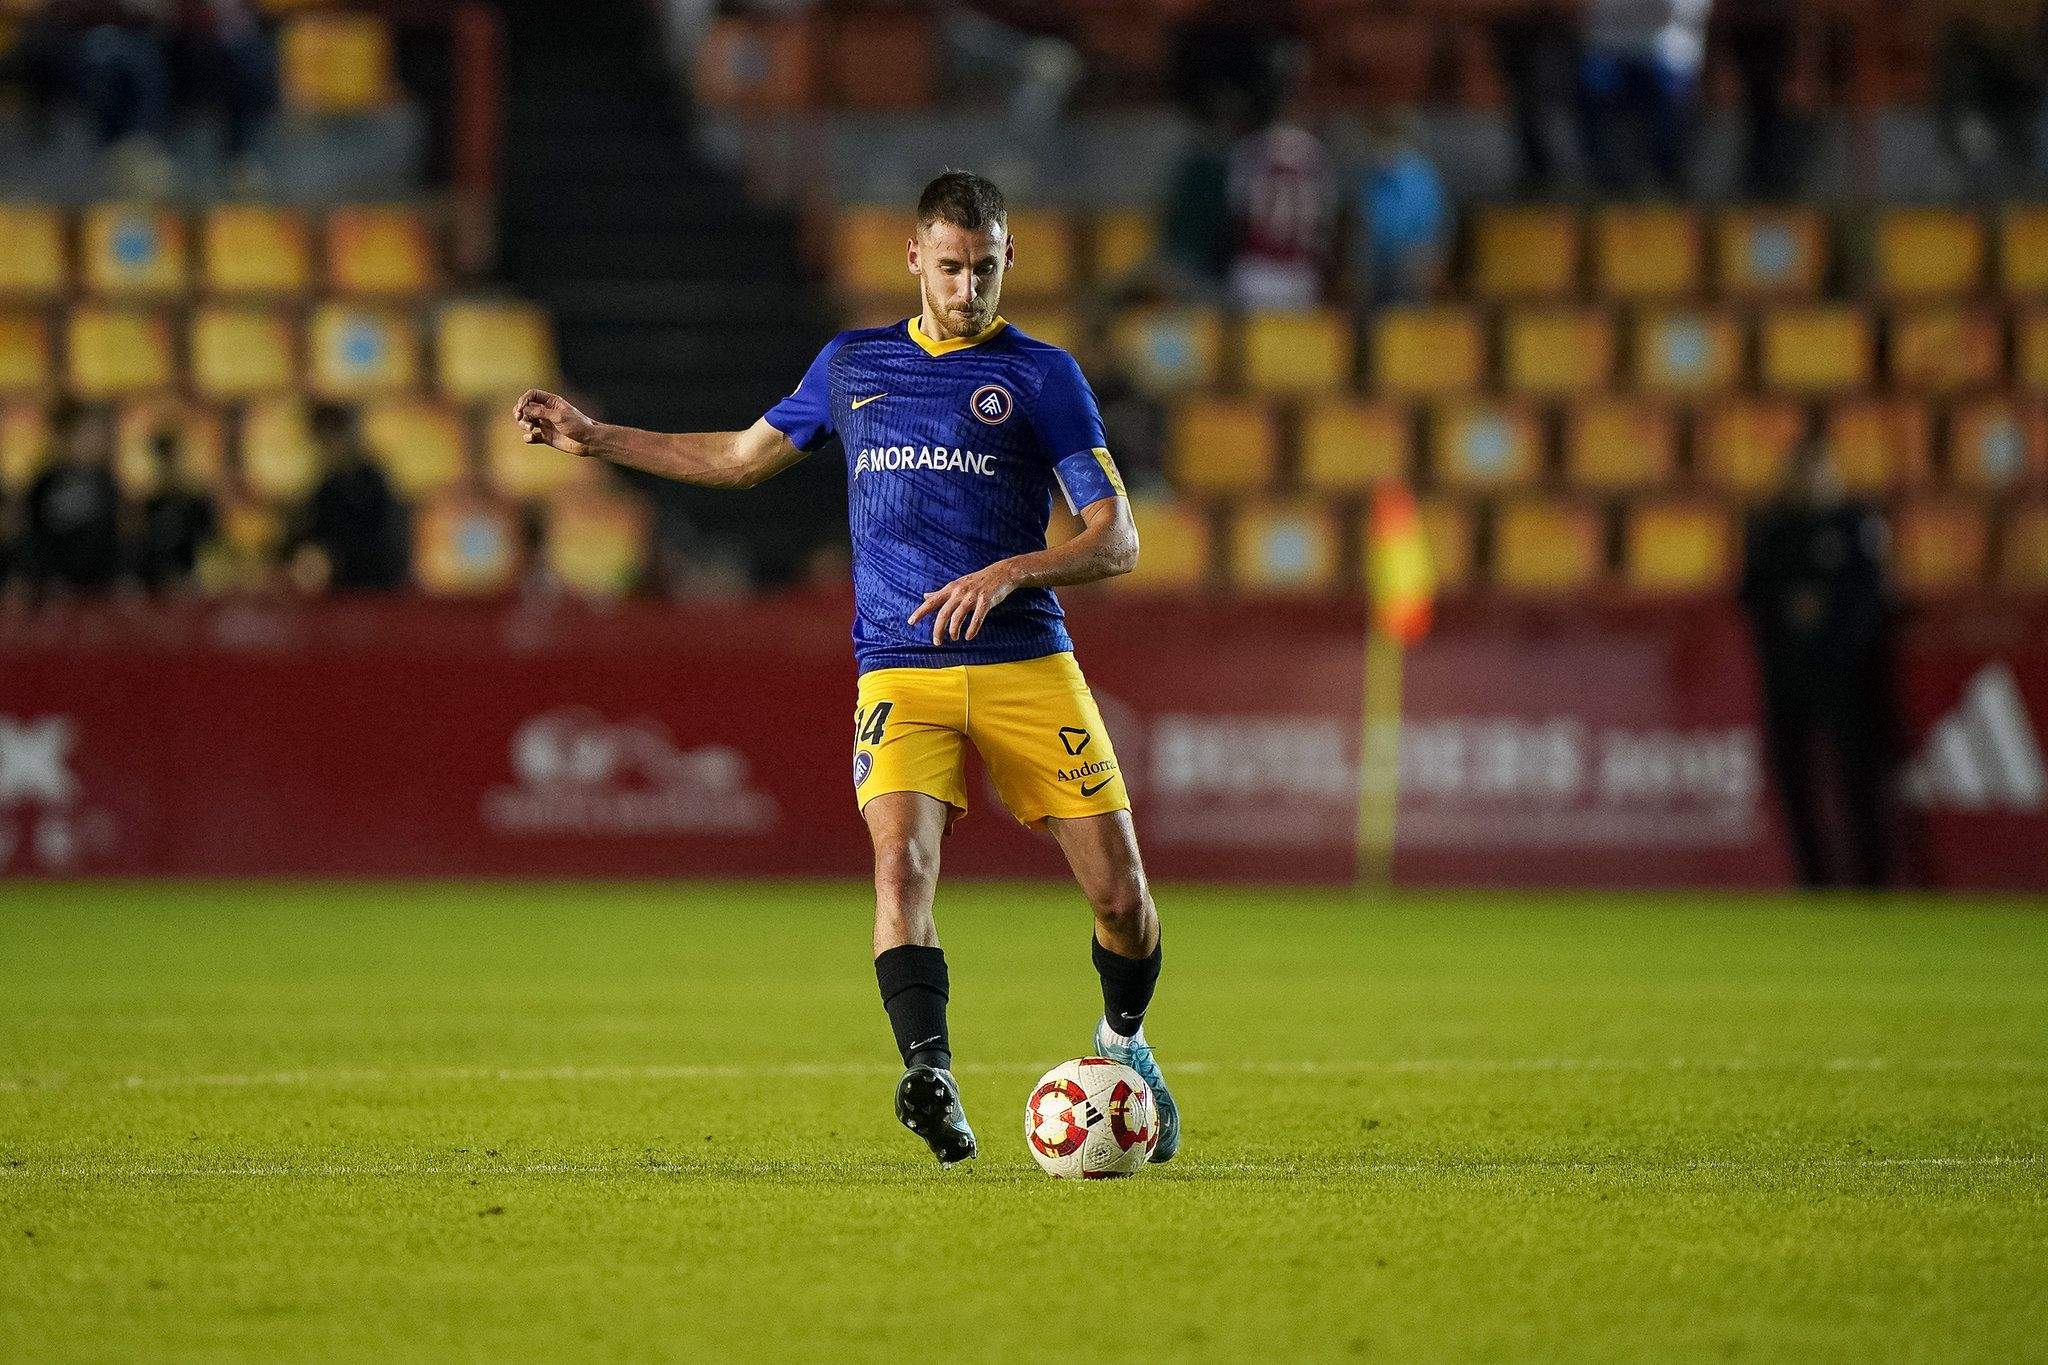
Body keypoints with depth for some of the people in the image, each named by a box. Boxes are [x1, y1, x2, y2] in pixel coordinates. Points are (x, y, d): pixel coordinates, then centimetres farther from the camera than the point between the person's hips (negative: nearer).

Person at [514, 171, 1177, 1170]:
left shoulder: (1041, 375, 4)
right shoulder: (852, 365, 15)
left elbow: (1116, 541, 0)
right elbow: (743, 457, 30)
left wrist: (1008, 574, -17)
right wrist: (594, 440, 28)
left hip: (1028, 666, -1)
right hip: (899, 670, 1)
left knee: (1120, 891, -3)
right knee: (902, 859, -26)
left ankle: (1124, 1043, 29)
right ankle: (930, 1080, -36)